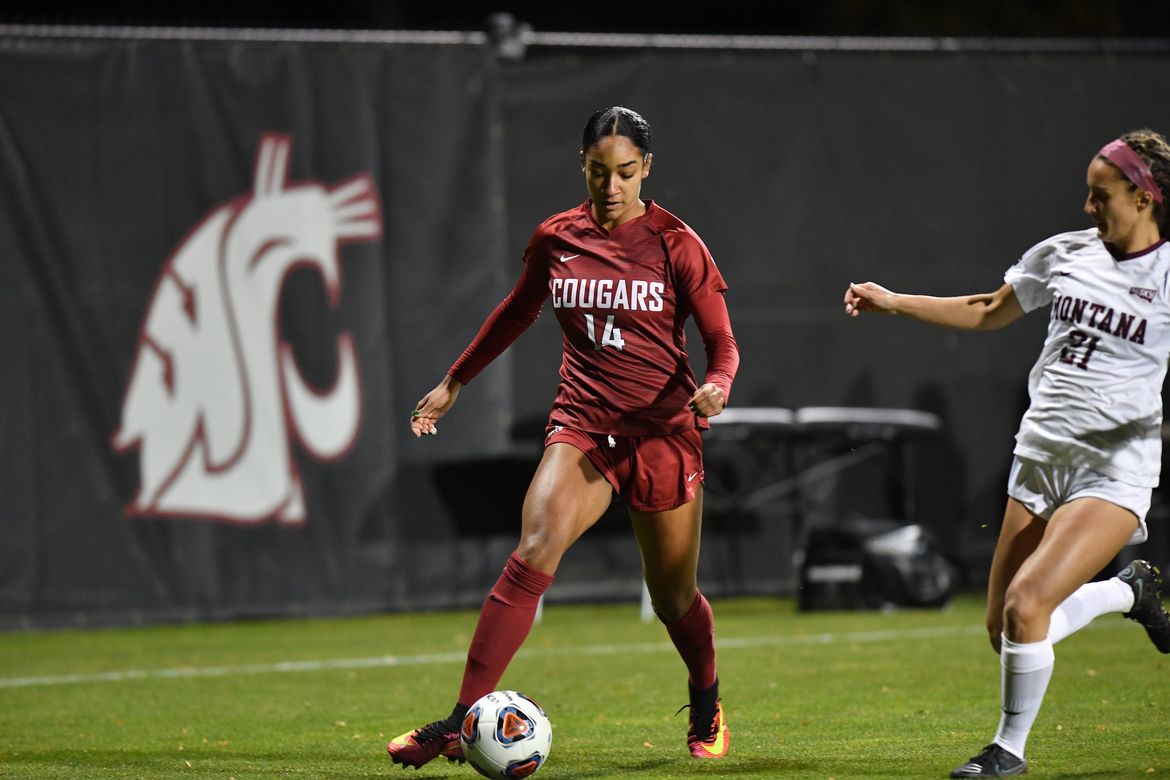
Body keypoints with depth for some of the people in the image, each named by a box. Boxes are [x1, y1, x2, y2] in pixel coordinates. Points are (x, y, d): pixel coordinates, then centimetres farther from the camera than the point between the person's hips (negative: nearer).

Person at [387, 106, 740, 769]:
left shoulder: (675, 245, -5)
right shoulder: (557, 239, 4)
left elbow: (723, 343, -2)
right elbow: (517, 313, 22)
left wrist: (716, 385, -25)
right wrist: (454, 383, 28)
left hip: (663, 434, -1)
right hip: (581, 427, 1)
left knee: (674, 597, 10)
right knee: (532, 557, -23)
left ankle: (708, 708, 43)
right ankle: (460, 724, -28)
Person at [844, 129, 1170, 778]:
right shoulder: (1065, 255, 8)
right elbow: (988, 312, 22)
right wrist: (894, 303, 17)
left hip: (1114, 468, -6)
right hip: (1040, 456, 6)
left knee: (1026, 603, -21)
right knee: (1005, 630, 7)